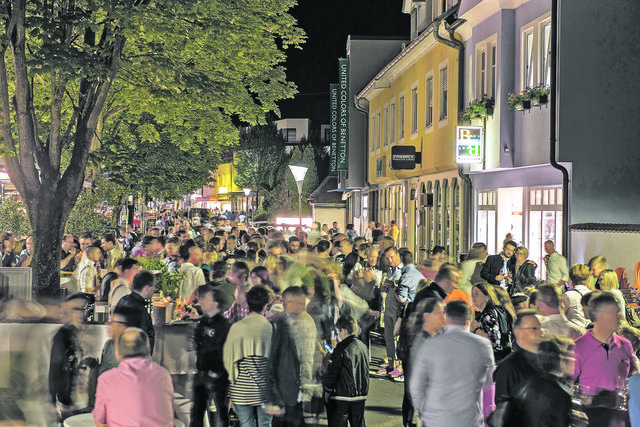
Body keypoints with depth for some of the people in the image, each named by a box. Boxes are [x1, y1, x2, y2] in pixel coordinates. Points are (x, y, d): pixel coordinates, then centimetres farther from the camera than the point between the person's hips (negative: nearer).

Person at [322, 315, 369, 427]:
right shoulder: (363, 347, 5)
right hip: (361, 395, 7)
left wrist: (327, 391, 2)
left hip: (341, 397, -7)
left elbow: (332, 374, -12)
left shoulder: (340, 350, -16)